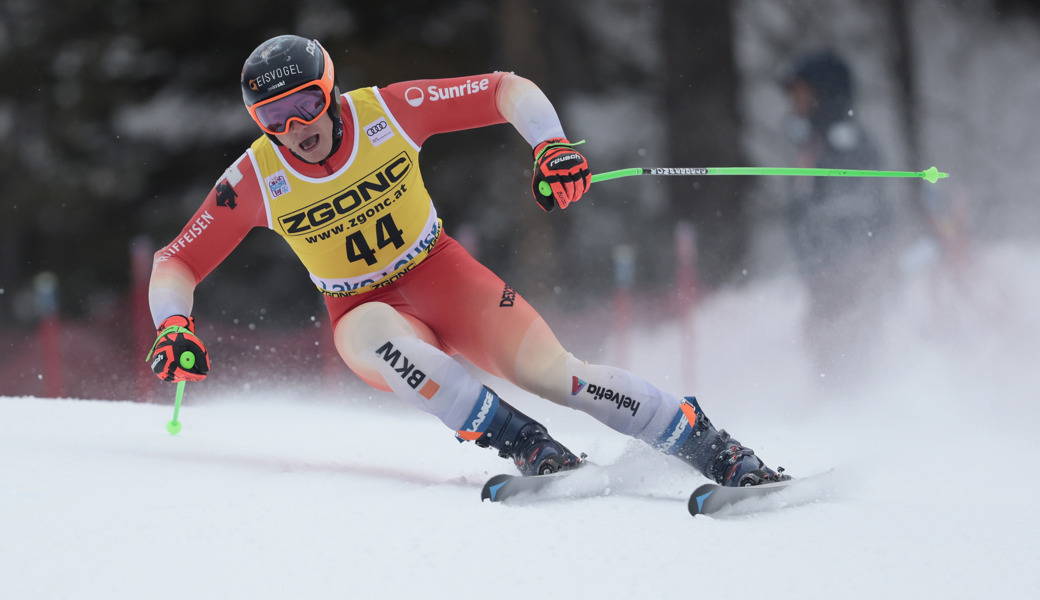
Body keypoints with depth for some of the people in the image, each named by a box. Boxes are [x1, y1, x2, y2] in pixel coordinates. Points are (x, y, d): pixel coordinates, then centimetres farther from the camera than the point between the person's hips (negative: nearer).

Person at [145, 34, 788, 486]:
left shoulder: (388, 112, -17)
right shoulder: (255, 179, -15)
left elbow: (509, 90, -11)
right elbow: (176, 263, -8)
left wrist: (552, 144, -29)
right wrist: (174, 325, -27)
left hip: (440, 275, 0)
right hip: (364, 306, 0)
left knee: (553, 372, -20)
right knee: (372, 334, -37)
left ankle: (722, 454, -13)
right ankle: (531, 448, -35)